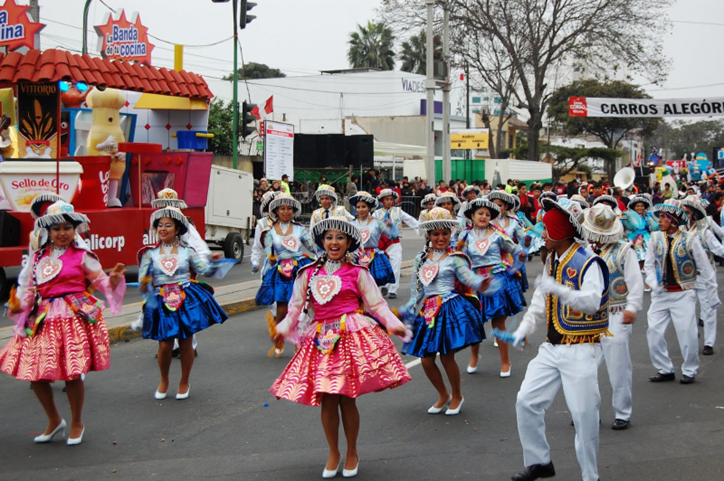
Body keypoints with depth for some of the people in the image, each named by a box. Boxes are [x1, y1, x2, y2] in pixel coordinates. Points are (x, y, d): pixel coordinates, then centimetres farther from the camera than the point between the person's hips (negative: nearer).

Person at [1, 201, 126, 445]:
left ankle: (77, 424, 18)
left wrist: (114, 278, -17)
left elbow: (101, 281, 4)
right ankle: (54, 421, 25)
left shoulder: (82, 255, 3)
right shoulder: (38, 257, 13)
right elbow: (28, 288, 16)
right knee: (35, 373, 2)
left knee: (72, 372, -5)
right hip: (43, 319, 5)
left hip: (75, 316, -4)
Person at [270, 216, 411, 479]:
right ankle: (333, 454, 23)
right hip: (321, 340, 2)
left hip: (352, 336, -2)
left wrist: (393, 324, -11)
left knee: (347, 399, -1)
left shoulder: (357, 273, 3)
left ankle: (352, 454, 20)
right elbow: (296, 306, 10)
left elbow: (376, 304, 2)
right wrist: (283, 328, -2)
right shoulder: (309, 273, 9)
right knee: (327, 400, 2)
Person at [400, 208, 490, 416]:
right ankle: (443, 395, 29)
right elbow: (416, 290, 17)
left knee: (446, 356, -4)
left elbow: (468, 277, -17)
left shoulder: (454, 258, -2)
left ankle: (457, 396, 22)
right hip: (428, 312, 5)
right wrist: (407, 310, 14)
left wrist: (480, 283, -37)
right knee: (426, 360, 4)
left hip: (450, 309, -5)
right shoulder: (421, 259, 11)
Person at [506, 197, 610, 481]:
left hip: (580, 351, -8)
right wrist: (523, 329, 6)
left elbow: (592, 301, -28)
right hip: (552, 348, 8)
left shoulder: (588, 262, -13)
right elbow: (540, 302, 20)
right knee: (526, 402, 3)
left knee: (583, 414, -4)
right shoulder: (551, 260, 13)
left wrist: (558, 289, -40)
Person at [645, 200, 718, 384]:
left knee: (687, 333, -5)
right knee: (653, 333, -1)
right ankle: (665, 370, 14)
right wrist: (654, 284, -7)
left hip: (683, 294, -4)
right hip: (661, 294, 4)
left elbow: (705, 269, -1)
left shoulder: (690, 240, -7)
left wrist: (712, 294, 0)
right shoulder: (656, 238, 2)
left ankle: (689, 371, 15)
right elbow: (649, 265, 10)